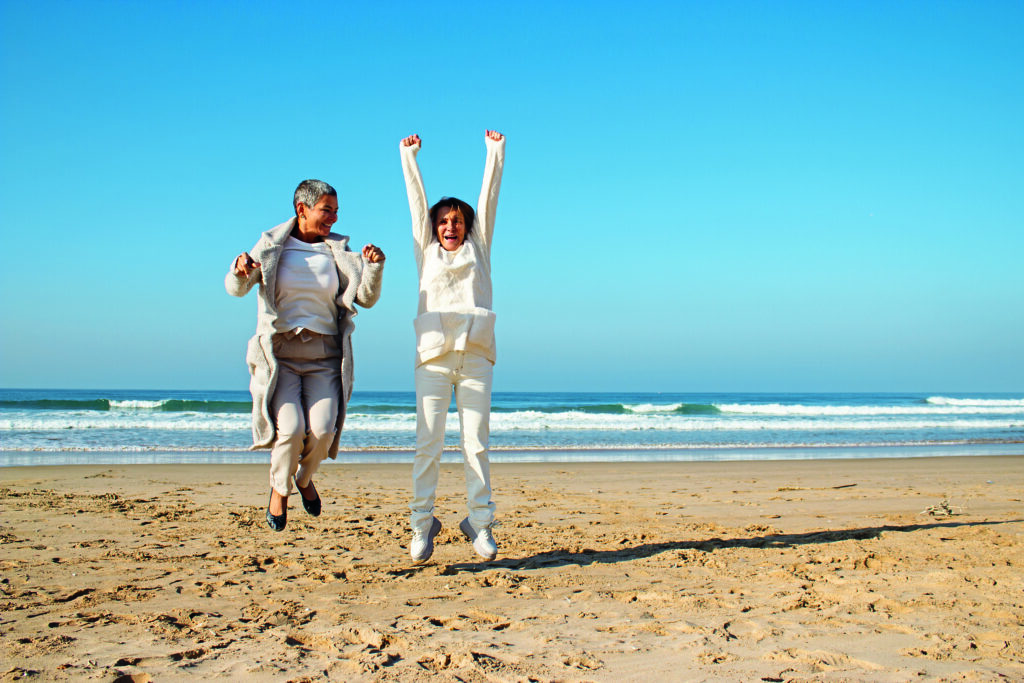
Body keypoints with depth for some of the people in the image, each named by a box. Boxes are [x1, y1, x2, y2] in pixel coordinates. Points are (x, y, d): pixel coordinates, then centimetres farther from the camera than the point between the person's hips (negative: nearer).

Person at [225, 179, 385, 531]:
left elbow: (366, 298, 2)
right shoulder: (271, 245, 3)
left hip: (324, 356, 2)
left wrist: (374, 267, -16)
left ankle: (305, 477, 19)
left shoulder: (338, 251, 7)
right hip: (280, 352, -2)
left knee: (322, 429, -15)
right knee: (291, 427, -19)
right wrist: (240, 269, -27)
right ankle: (279, 488, 11)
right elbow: (236, 289, -4)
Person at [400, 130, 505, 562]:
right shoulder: (427, 252, 17)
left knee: (476, 442, -2)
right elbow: (416, 199, 16)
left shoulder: (477, 249, 18)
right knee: (428, 442, -6)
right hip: (434, 354, -1)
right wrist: (409, 154, 16)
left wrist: (495, 150, 18)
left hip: (474, 354, 1)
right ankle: (422, 523, -1)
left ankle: (479, 522, 4)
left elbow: (489, 197, 18)